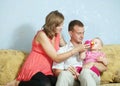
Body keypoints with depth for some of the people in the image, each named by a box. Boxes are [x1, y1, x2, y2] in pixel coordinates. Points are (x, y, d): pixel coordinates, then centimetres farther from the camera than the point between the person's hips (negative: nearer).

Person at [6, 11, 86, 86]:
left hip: (47, 70, 8)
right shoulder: (42, 35, -17)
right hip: (34, 69, -7)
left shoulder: (58, 34, 7)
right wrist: (76, 49, -20)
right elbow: (56, 58, -20)